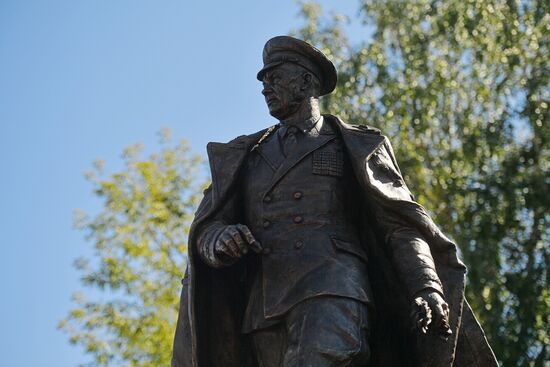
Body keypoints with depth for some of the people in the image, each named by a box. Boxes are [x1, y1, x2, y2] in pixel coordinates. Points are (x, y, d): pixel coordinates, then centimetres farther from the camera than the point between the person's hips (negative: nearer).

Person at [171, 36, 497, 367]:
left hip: (333, 294, -4)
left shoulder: (356, 147, 18)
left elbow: (400, 227, 8)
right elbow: (206, 229, 16)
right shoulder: (243, 157, 28)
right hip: (265, 312, 5)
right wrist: (220, 240, -10)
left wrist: (428, 288, -11)